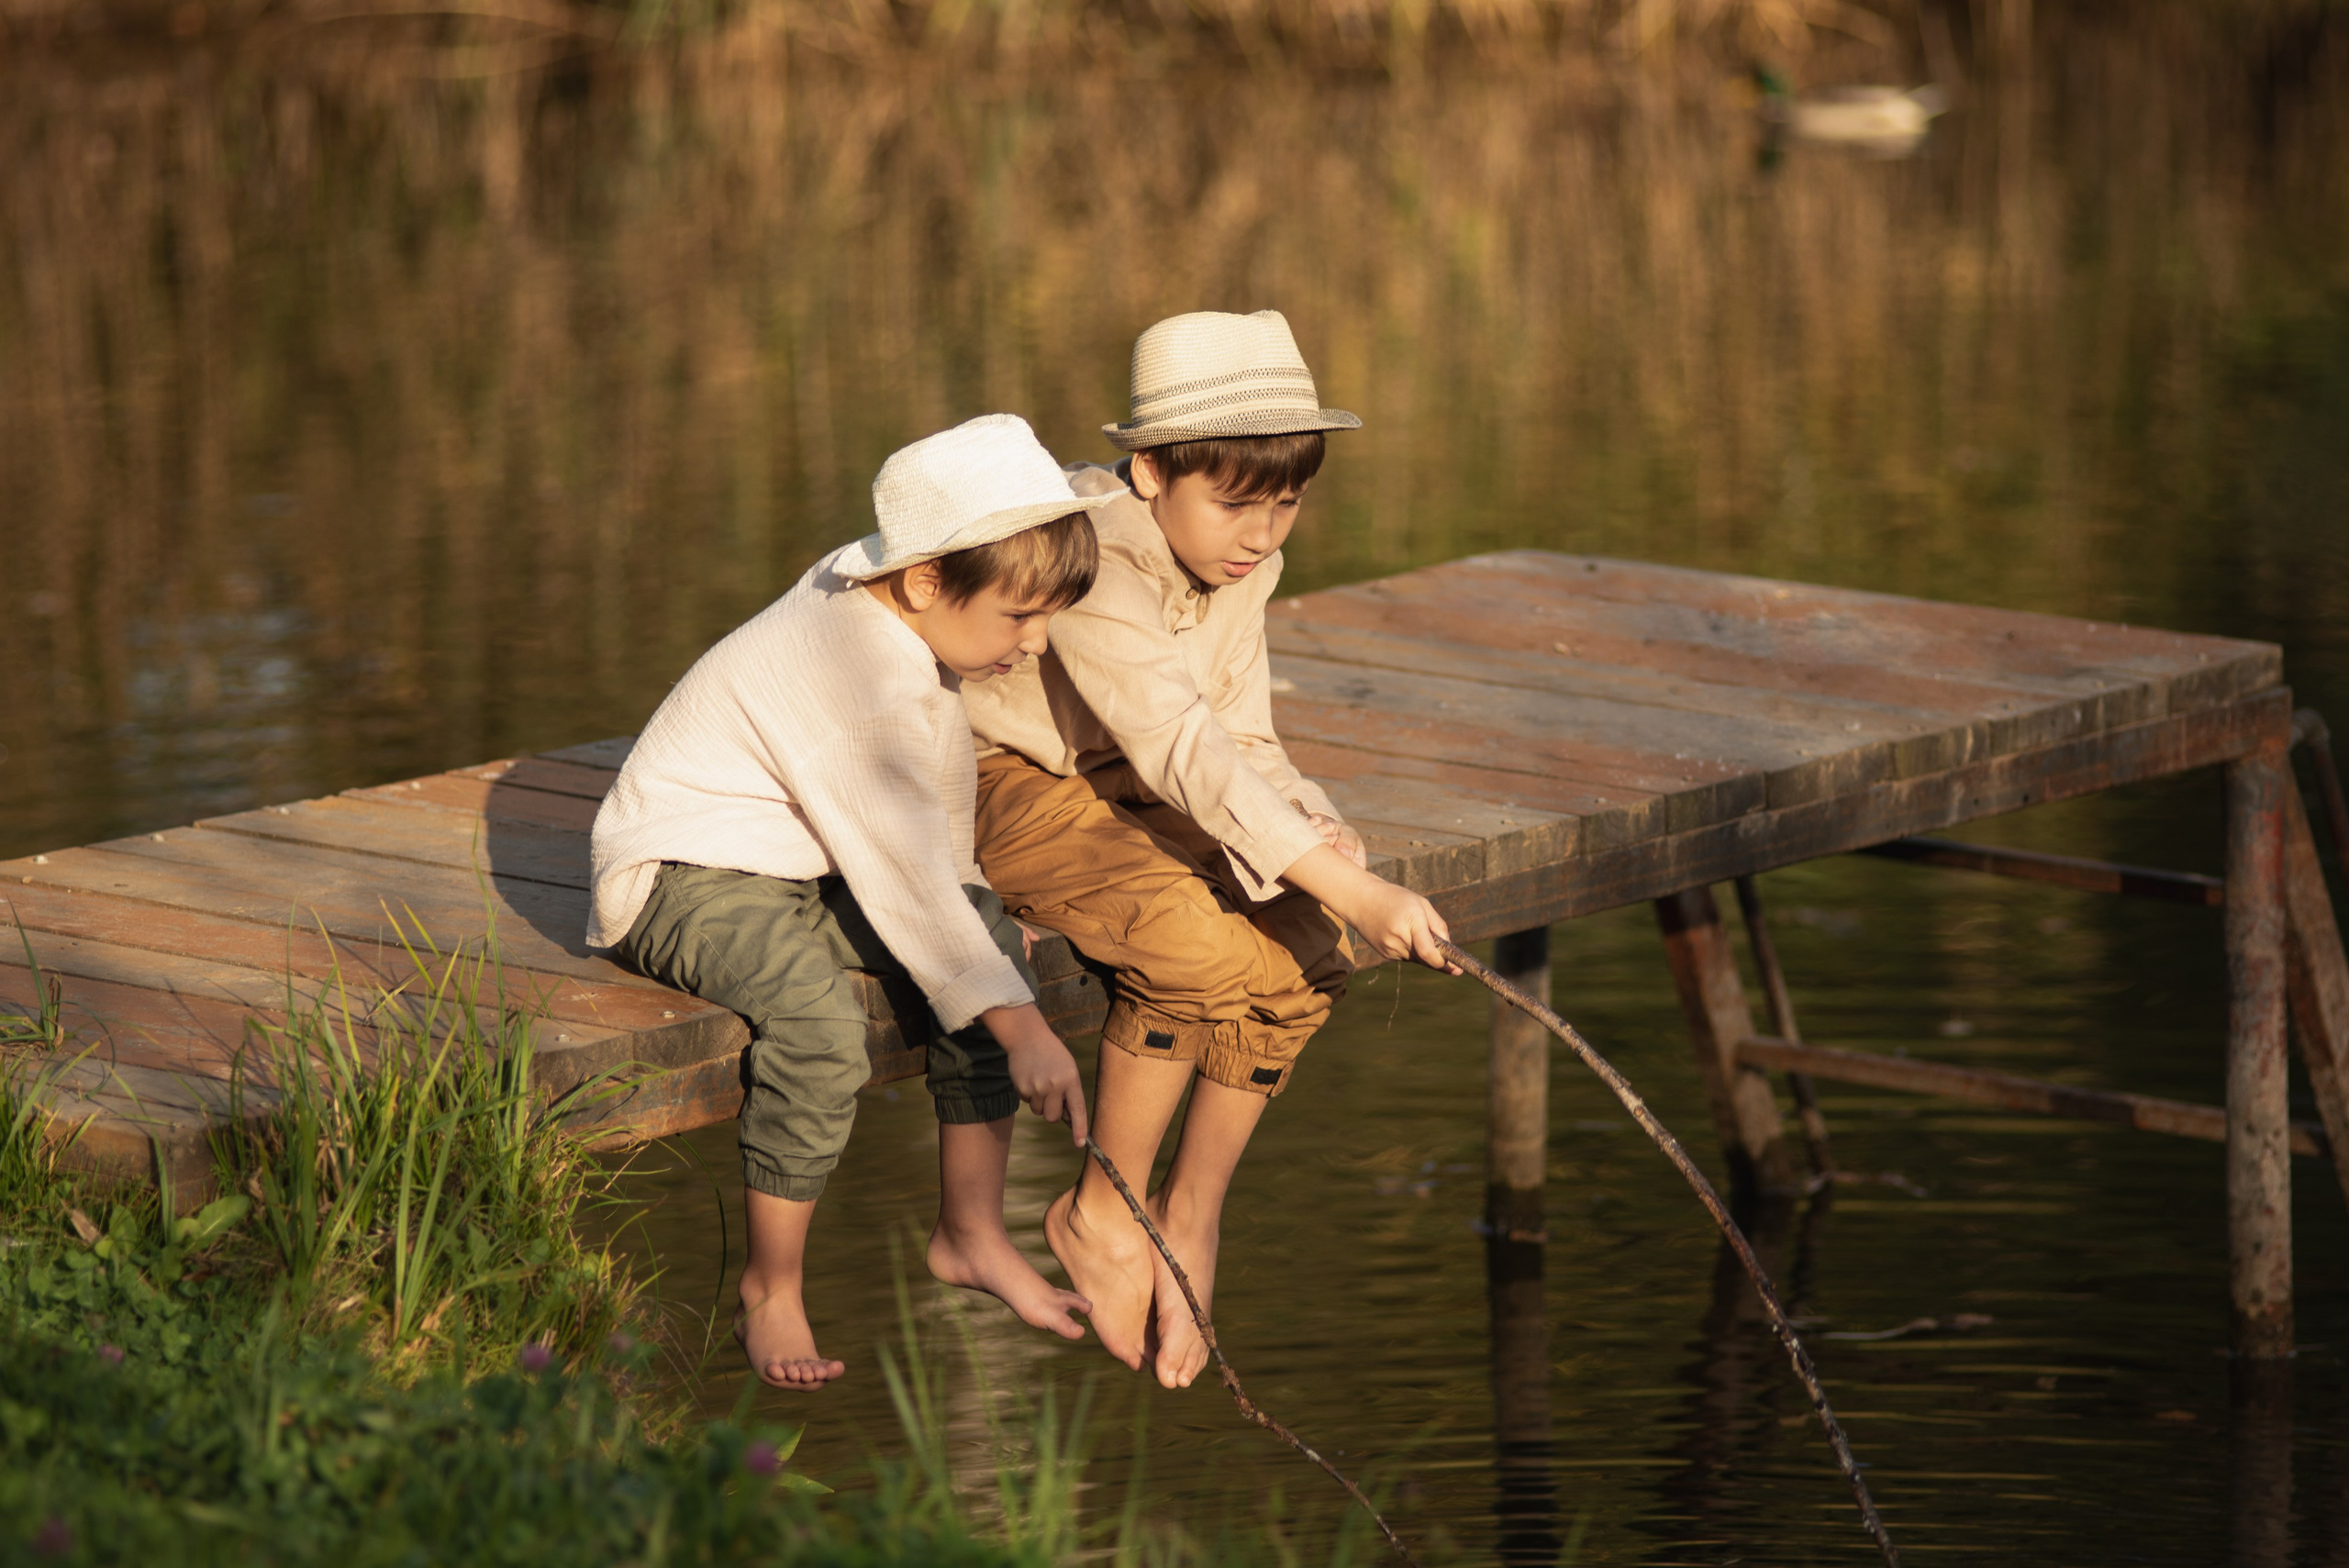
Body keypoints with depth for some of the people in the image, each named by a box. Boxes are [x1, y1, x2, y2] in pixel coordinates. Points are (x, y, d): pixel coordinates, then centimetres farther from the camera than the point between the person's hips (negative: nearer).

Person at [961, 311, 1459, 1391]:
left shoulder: (1243, 565, -4)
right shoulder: (1089, 561, -32)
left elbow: (1243, 741, 1)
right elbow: (1187, 754, -42)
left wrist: (1315, 836, -23)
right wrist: (1355, 891, -49)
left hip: (1124, 788, 8)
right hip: (1008, 787, -8)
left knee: (1300, 948, -17)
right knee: (1198, 942, -31)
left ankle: (1190, 1219, -1)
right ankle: (1103, 1212, -10)